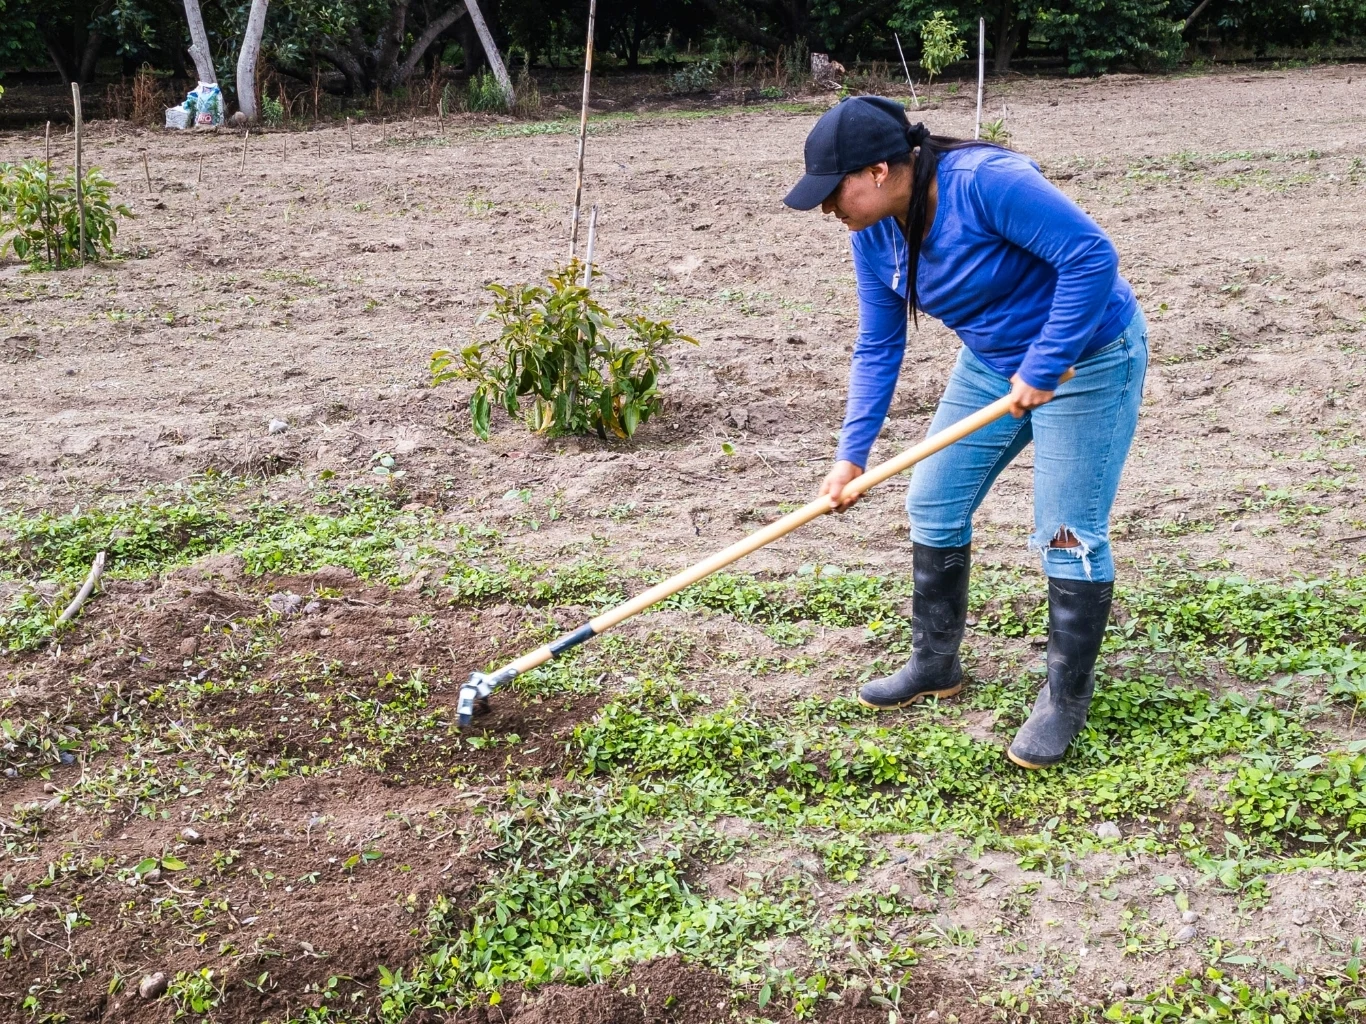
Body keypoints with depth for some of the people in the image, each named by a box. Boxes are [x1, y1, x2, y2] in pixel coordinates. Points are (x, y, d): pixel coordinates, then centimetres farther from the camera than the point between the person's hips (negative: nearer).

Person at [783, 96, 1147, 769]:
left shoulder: (984, 182, -30)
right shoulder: (874, 235, -5)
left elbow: (1092, 255, -30)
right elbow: (877, 349, 1)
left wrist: (1043, 367, -28)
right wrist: (851, 455, -7)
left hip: (1086, 356, -8)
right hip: (993, 361, 8)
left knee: (1069, 536, -6)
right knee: (933, 505, 8)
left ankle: (1066, 699, 10)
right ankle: (935, 665, 25)